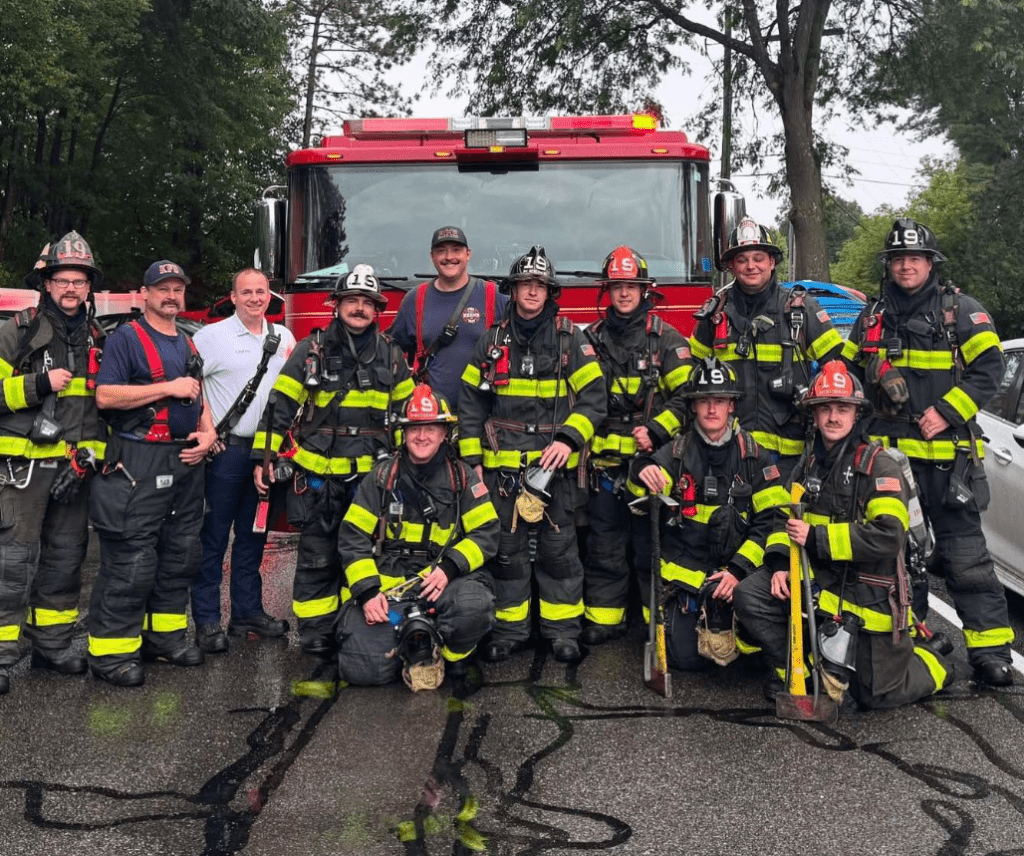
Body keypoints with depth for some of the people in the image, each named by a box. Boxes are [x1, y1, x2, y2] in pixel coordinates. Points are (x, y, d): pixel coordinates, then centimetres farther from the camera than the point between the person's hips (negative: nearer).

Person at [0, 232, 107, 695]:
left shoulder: (96, 339, 12)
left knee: (65, 555, 12)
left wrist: (90, 449, 10)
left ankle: (52, 643, 24)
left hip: (73, 466, 6)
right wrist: (38, 385, -20)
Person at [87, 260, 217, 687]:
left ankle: (165, 634, 23)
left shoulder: (188, 345, 18)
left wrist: (208, 431, 5)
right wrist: (168, 388, -17)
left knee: (180, 553, 11)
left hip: (185, 461, 8)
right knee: (131, 559, -9)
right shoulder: (126, 338, -4)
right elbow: (105, 395, -15)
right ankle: (111, 648, -1)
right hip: (138, 463, -7)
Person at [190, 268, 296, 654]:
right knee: (213, 536, -1)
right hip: (226, 449, -5)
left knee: (253, 535, 13)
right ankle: (207, 622, 5)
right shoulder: (212, 336, -5)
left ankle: (248, 612, 23)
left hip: (269, 450, 5)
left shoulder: (284, 338, 11)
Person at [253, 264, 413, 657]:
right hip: (317, 477, -2)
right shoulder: (311, 351, -2)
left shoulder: (391, 355, 7)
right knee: (318, 558, 5)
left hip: (371, 478, 3)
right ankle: (315, 632, 14)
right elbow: (279, 406, -2)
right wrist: (264, 458, -6)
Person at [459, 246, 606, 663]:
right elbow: (470, 403, 10)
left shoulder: (571, 339, 2)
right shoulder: (492, 342, 8)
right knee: (506, 549, 6)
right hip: (503, 467, 2)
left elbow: (593, 398, -3)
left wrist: (568, 440, -17)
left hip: (555, 464, -2)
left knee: (558, 547, 3)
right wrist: (471, 460, 4)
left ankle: (562, 628, 14)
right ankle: (509, 628, 17)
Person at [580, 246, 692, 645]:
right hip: (605, 461, 3)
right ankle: (602, 618, 14)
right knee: (604, 545, 6)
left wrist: (656, 431, -13)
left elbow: (686, 396, -2)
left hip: (651, 460, -3)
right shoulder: (592, 339, 12)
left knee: (652, 542, 2)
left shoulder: (666, 339, 3)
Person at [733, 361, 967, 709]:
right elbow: (786, 518, 11)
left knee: (878, 694, 3)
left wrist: (816, 538, -24)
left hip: (870, 594, -5)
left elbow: (888, 536, -24)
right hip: (818, 579, 5)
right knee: (749, 596, -16)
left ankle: (935, 658, 33)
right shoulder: (809, 464, 9)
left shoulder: (880, 466, -13)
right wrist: (780, 562, -9)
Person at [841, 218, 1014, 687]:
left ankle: (990, 646, 0)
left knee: (964, 550, -5)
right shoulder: (873, 316, 14)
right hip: (886, 449, 4)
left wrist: (946, 412, -15)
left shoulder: (961, 310, 1)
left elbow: (988, 367, -6)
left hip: (944, 450, -4)